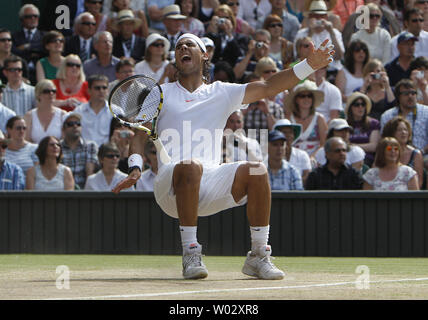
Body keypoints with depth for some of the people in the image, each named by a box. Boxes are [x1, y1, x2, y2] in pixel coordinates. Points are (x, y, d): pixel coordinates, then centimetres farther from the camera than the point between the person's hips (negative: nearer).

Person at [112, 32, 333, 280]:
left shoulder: (222, 93, 19)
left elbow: (269, 87, 10)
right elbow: (140, 135, 10)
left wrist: (309, 65, -3)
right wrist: (136, 169, -11)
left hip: (211, 185, 2)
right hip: (171, 186, -2)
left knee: (256, 171, -24)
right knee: (191, 165, -37)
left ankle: (259, 257, -14)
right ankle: (191, 255, -32)